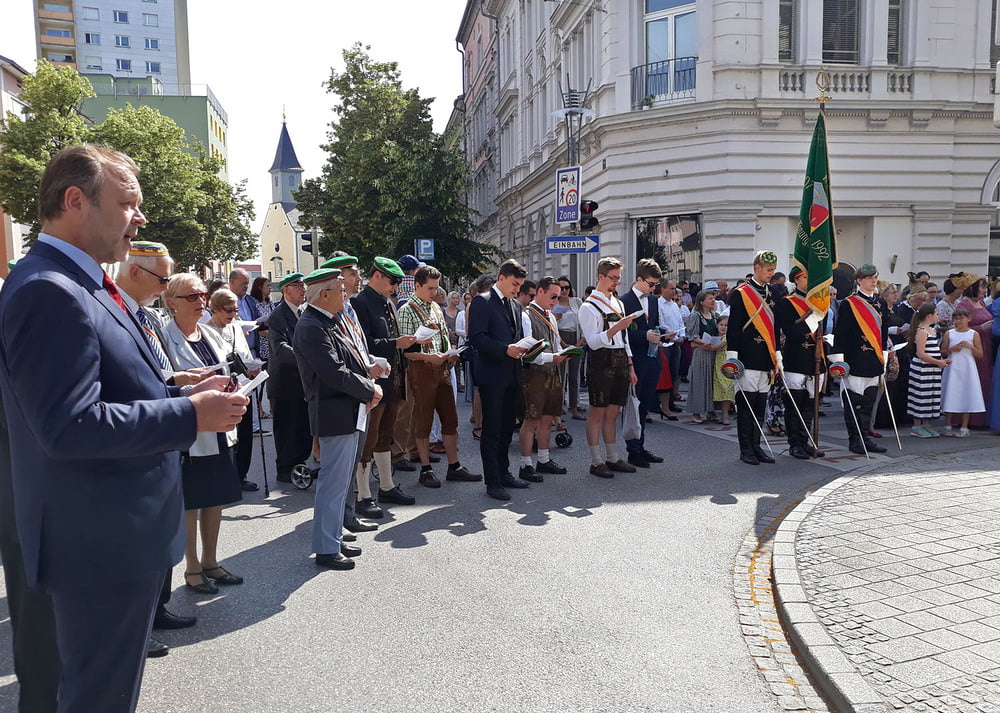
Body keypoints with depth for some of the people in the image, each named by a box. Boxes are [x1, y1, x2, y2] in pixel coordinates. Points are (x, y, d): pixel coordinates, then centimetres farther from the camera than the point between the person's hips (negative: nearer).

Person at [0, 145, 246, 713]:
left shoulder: (83, 287, 12)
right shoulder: (50, 292, -21)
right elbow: (69, 426, -29)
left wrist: (185, 394, 5)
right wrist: (191, 416, -22)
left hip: (120, 536, 10)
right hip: (102, 544, -10)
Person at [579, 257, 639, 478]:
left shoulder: (619, 303, 16)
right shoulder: (589, 307, -8)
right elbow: (593, 342, -17)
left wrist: (630, 367, 17)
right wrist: (616, 328, -26)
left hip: (620, 363, 7)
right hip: (601, 364, -7)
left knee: (612, 414, 13)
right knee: (597, 413, -1)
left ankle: (613, 458, 21)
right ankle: (597, 462, 6)